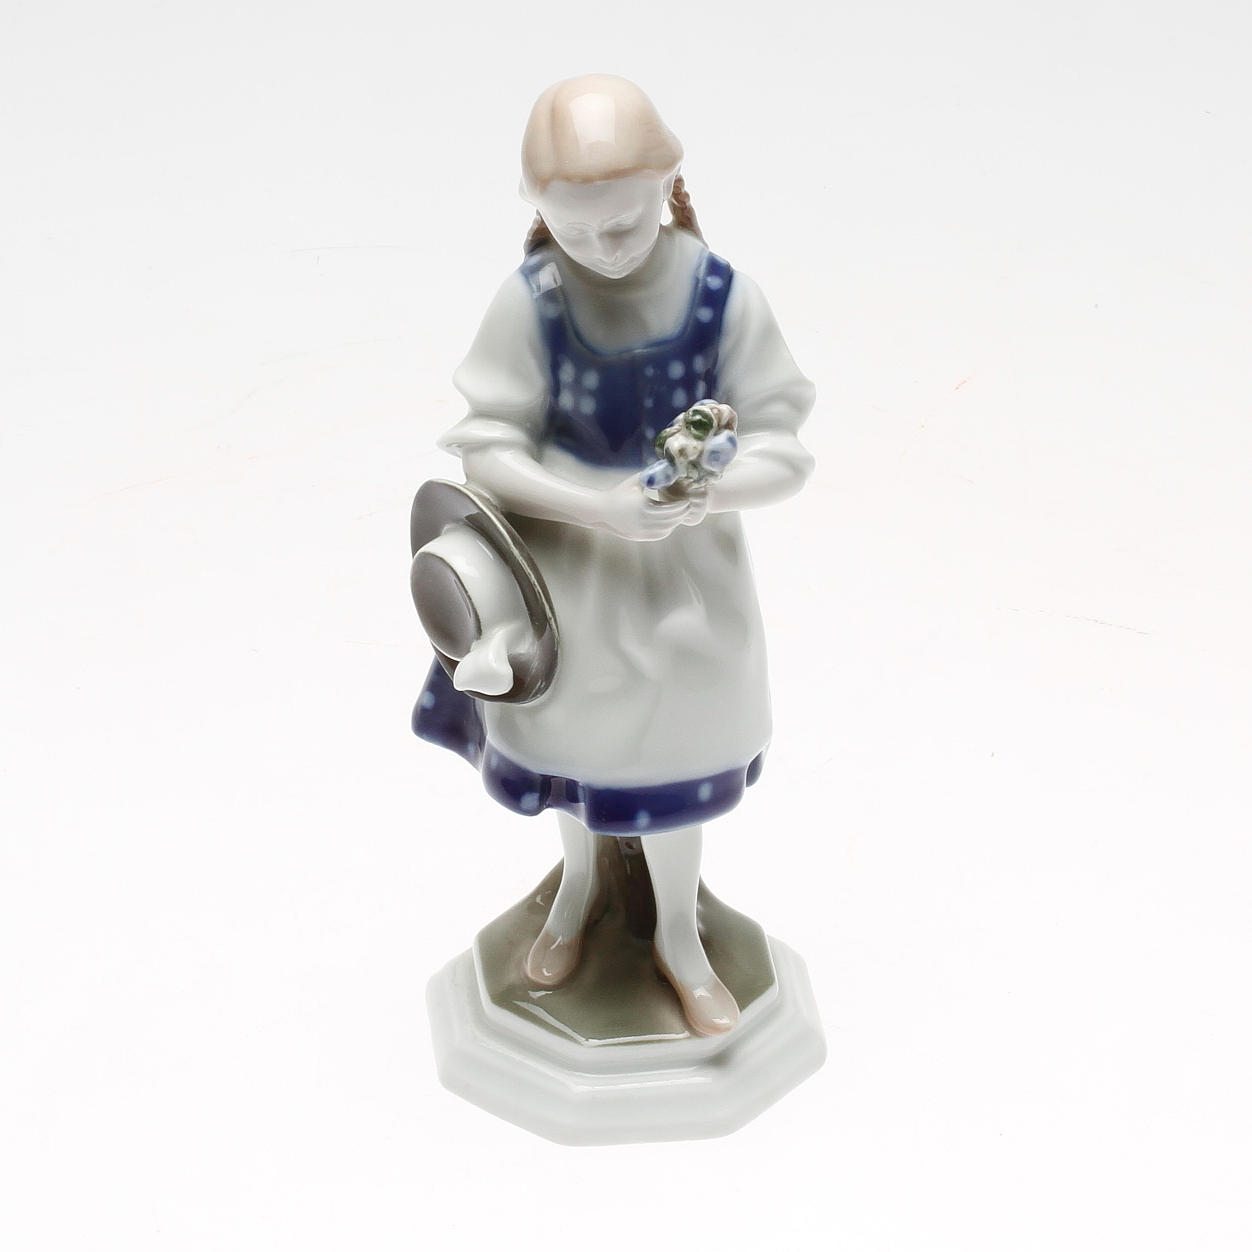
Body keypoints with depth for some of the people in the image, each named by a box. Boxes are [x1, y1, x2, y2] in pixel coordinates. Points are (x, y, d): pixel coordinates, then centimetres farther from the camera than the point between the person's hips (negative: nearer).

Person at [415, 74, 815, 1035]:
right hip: (563, 562, 1)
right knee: (569, 734, 22)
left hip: (684, 571, 0)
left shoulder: (725, 295, -17)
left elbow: (782, 450, -14)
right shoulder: (529, 301, -18)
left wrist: (710, 492, -34)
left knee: (674, 750, 15)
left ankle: (678, 934, 42)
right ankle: (579, 881, 55)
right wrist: (597, 509, -31)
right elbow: (486, 449, -17)